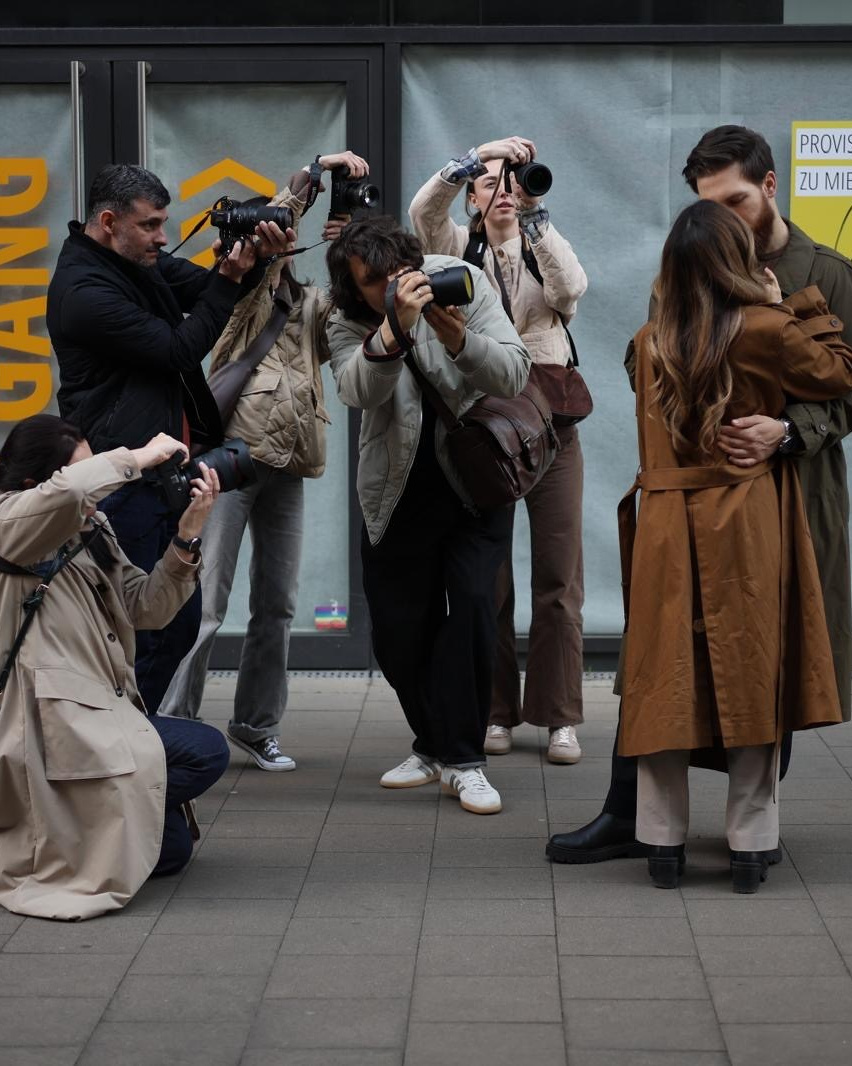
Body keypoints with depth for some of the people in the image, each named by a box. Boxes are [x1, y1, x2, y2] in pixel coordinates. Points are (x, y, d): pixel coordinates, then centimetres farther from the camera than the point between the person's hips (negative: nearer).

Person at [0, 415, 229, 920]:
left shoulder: (93, 529, 15)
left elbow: (146, 608, 10)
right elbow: (64, 493, -34)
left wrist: (187, 536, -2)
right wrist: (138, 458, -19)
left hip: (102, 715, 9)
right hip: (51, 722, -9)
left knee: (172, 846, 0)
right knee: (206, 750, -22)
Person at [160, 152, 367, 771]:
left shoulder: (309, 301, 20)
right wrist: (316, 169, -17)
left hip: (286, 463, 6)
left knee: (278, 604, 9)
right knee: (206, 603, -9)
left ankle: (258, 724, 20)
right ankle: (173, 727, -4)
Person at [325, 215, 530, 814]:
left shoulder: (464, 285, -11)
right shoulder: (348, 324, -10)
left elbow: (515, 375, -18)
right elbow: (356, 389, -31)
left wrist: (460, 339, -36)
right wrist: (396, 328, -47)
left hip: (474, 486, -1)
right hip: (398, 497, 2)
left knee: (472, 609, -14)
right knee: (397, 631, 5)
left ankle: (463, 760, -4)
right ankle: (434, 745, 27)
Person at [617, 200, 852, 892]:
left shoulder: (650, 343, 3)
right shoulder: (768, 330, -9)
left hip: (666, 530, 3)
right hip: (746, 530, -3)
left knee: (666, 679, 7)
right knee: (752, 678, 5)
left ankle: (663, 841, 11)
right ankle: (751, 845, 10)